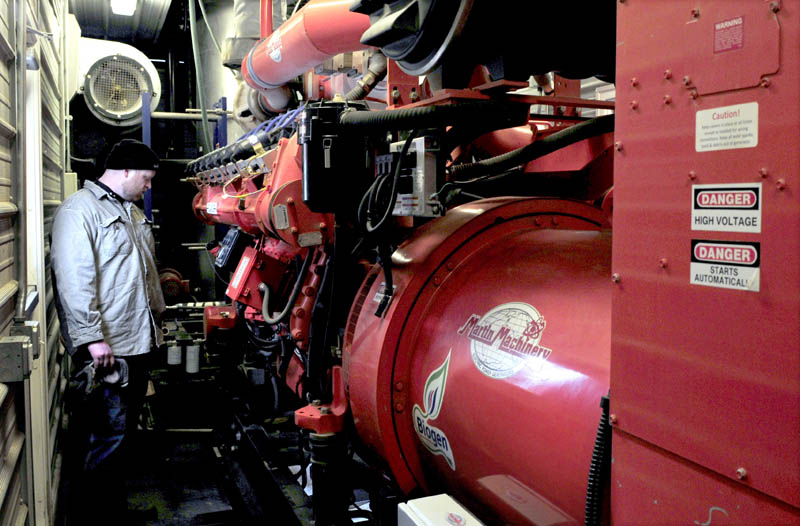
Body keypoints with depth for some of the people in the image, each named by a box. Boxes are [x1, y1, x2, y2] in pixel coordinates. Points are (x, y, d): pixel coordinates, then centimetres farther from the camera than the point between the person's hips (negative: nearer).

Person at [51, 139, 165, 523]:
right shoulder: (80, 210, -12)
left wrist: (157, 317, 25)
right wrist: (93, 337, -23)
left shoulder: (134, 213, 19)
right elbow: (73, 279, -20)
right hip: (105, 348, -9)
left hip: (138, 342, 9)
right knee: (108, 433, -6)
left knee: (125, 428, 16)